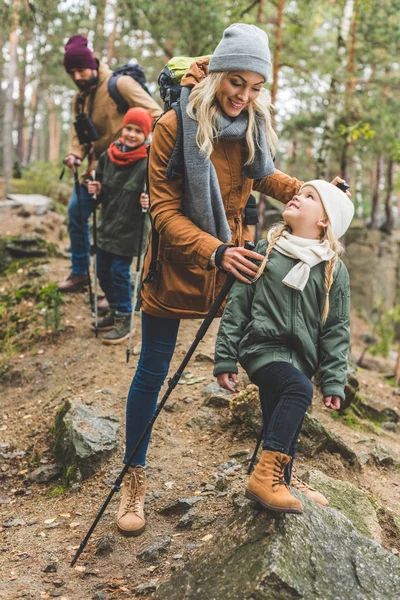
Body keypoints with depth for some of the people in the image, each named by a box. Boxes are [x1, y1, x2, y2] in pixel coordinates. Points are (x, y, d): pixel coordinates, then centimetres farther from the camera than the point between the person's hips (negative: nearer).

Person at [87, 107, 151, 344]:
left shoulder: (149, 162, -15)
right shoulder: (108, 156, 3)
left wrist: (150, 202, -35)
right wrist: (96, 190, -6)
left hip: (131, 229, -6)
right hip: (107, 225, 7)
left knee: (120, 272, -5)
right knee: (103, 271, 15)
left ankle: (124, 320, 12)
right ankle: (115, 311, 35)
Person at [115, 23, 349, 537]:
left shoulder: (252, 124, -4)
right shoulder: (174, 126, -17)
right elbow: (164, 211, -17)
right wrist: (214, 252, -29)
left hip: (233, 256, 4)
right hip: (176, 265, -4)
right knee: (151, 374, 5)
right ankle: (135, 478, 24)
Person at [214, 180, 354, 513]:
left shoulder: (334, 270, 6)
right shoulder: (265, 251, 5)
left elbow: (336, 330, 6)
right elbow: (237, 307, 5)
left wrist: (333, 382, -1)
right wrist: (225, 359, 0)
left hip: (301, 357, 3)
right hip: (263, 346, -3)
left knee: (283, 428, 3)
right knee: (299, 387, -29)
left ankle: (277, 485, 24)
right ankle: (265, 476, -27)